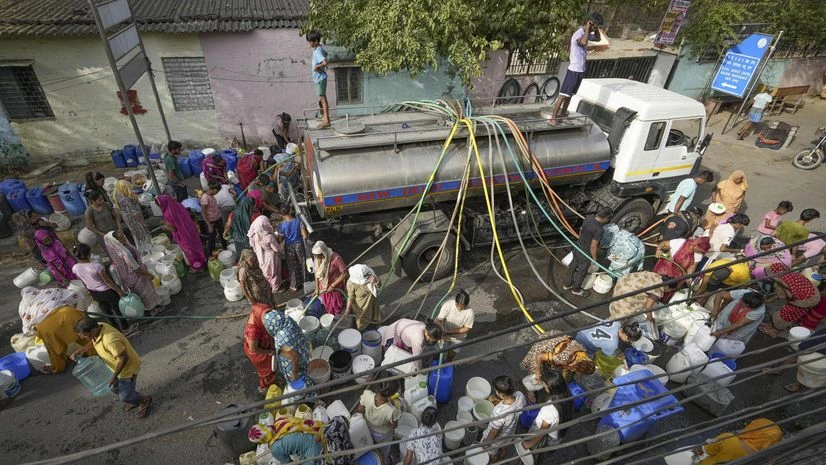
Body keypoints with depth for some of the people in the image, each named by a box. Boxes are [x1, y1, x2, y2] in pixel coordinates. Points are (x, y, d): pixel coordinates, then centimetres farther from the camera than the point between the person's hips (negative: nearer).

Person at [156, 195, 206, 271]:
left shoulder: (167, 215, -24)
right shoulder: (179, 206, -5)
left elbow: (173, 229, -14)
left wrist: (165, 227, 4)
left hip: (184, 237, -6)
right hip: (192, 232, 6)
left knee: (189, 252, 17)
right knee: (196, 247, 24)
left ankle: (196, 268, 35)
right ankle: (202, 263, 42)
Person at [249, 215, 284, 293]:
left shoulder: (255, 235, -17)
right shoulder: (269, 237, -34)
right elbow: (277, 249, -24)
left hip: (262, 257, 6)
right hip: (271, 256, -6)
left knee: (266, 272, 28)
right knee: (274, 272, 18)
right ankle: (275, 288, 37)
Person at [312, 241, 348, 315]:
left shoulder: (335, 258, -28)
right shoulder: (317, 258, -10)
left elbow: (345, 273, -23)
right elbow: (317, 273, 3)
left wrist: (333, 285, -20)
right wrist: (317, 288, 1)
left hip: (335, 289, -5)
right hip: (323, 289, 5)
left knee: (335, 312, 11)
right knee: (327, 309, 20)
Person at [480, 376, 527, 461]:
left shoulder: (499, 412, -48)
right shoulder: (520, 396, -32)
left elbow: (493, 433, -28)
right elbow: (524, 406, -4)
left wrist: (485, 443, -9)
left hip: (496, 439, -6)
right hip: (509, 433, 6)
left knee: (492, 455, 29)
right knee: (504, 449, 37)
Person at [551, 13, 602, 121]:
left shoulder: (585, 34, 11)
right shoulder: (578, 34, -17)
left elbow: (598, 38, 28)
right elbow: (583, 42, -41)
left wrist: (596, 28, 10)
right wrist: (588, 28, -27)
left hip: (580, 70, 9)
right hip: (574, 70, -9)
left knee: (570, 95, 15)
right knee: (563, 95, -8)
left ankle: (562, 114, 24)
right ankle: (553, 118, -6)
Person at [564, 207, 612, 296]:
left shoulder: (588, 217, -13)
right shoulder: (599, 229, -35)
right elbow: (593, 247, -26)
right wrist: (594, 258, -9)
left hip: (578, 248, 7)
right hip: (585, 254, -7)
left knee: (573, 267, 25)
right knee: (582, 272, 17)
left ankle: (568, 285, 46)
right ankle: (576, 290, 40)